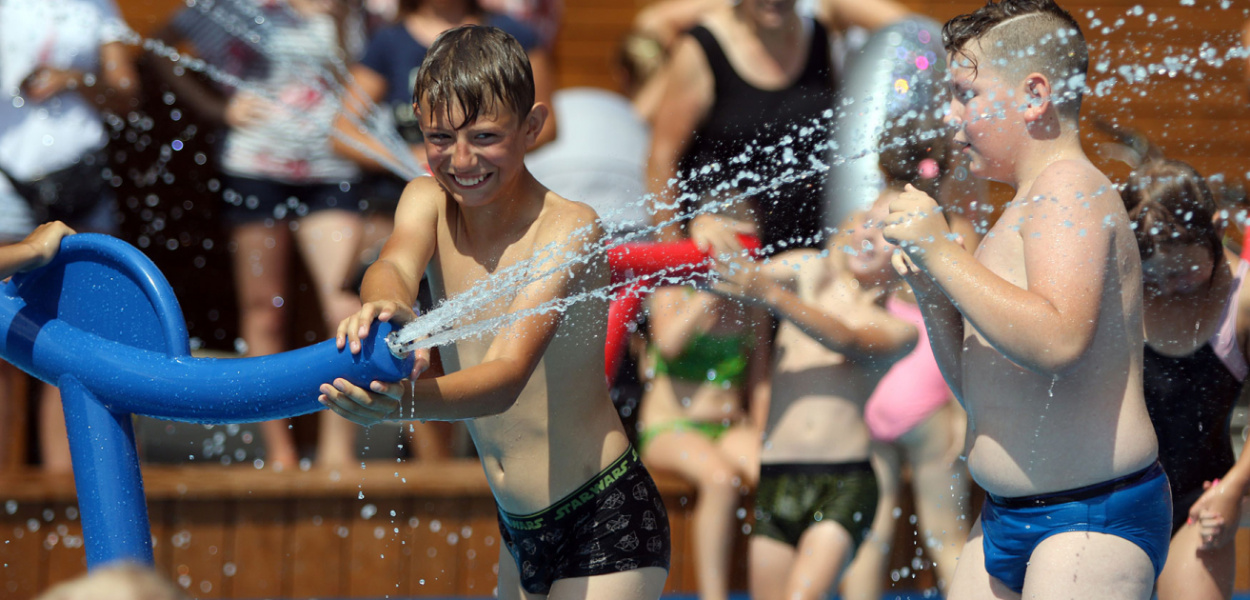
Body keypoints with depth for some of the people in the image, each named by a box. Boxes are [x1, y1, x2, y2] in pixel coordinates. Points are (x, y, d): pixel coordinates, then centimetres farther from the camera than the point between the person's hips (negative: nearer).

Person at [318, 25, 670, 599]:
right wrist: (384, 304, -50)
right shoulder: (428, 200, 0)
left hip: (605, 530, -6)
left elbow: (508, 378, -31)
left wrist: (407, 402, -52)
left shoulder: (569, 230, -19)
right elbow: (397, 262, -24)